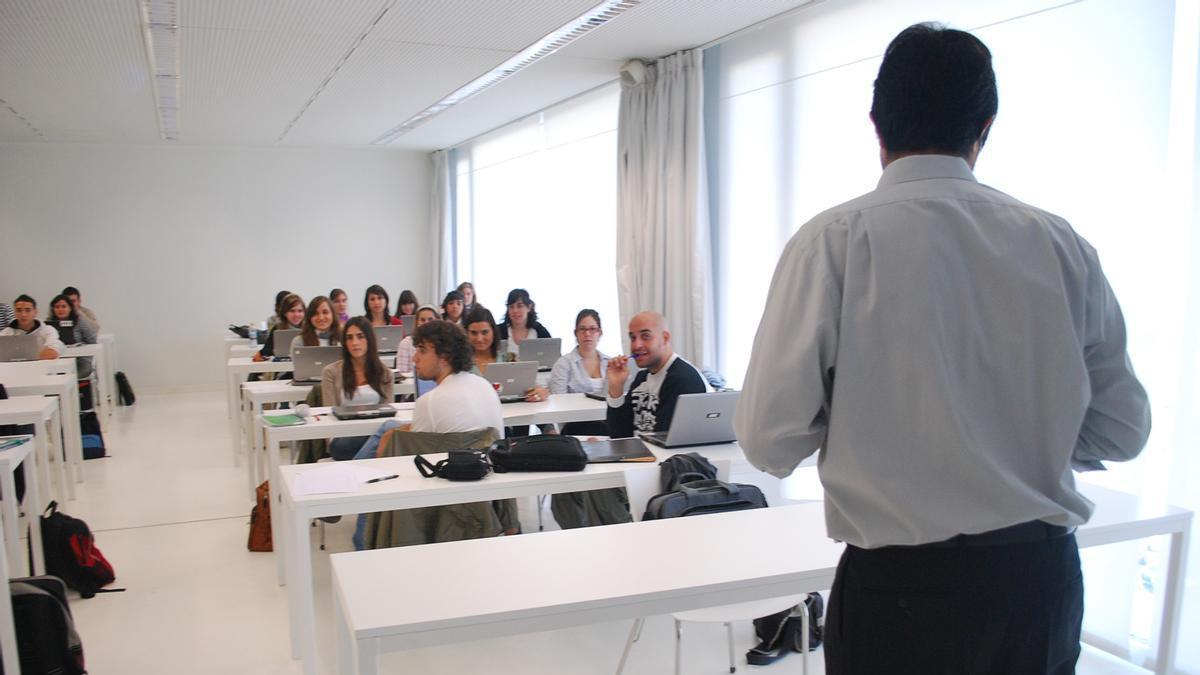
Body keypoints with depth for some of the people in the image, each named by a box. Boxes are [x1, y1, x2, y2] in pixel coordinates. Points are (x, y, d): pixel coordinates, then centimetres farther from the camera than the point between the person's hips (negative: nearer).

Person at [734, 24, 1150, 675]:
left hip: (899, 584, -3)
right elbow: (1123, 430, 6)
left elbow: (770, 437, -15)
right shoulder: (1061, 243, -2)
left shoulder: (833, 240, -13)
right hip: (1044, 573, 4)